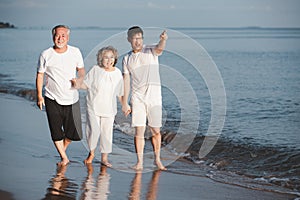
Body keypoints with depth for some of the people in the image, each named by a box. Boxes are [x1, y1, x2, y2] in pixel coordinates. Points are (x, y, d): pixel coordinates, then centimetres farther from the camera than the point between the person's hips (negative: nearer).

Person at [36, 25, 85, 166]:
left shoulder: (75, 52, -1)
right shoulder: (46, 55, -6)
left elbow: (81, 69, 13)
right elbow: (40, 75, 2)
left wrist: (80, 79, -10)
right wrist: (39, 96, -3)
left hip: (71, 98, 1)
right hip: (52, 99, -1)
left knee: (74, 133, 2)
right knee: (56, 132, 1)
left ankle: (64, 147, 34)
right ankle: (64, 157, 19)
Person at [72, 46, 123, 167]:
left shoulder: (117, 73, 5)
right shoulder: (95, 70, -3)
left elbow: (119, 93, 13)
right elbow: (86, 84, 1)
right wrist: (77, 85, -17)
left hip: (109, 108, 2)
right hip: (93, 106, -2)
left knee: (107, 132, 4)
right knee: (94, 130, -9)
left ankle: (104, 158, 15)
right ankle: (91, 152, 17)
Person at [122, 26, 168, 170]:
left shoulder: (150, 51, 1)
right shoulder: (127, 59, 9)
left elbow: (160, 48, -23)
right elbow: (126, 81, 10)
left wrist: (163, 40, -47)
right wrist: (125, 103, 7)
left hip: (154, 96, -1)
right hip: (137, 97, 2)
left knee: (155, 130, 3)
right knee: (139, 130, -3)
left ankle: (157, 159, 18)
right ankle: (139, 162, 2)